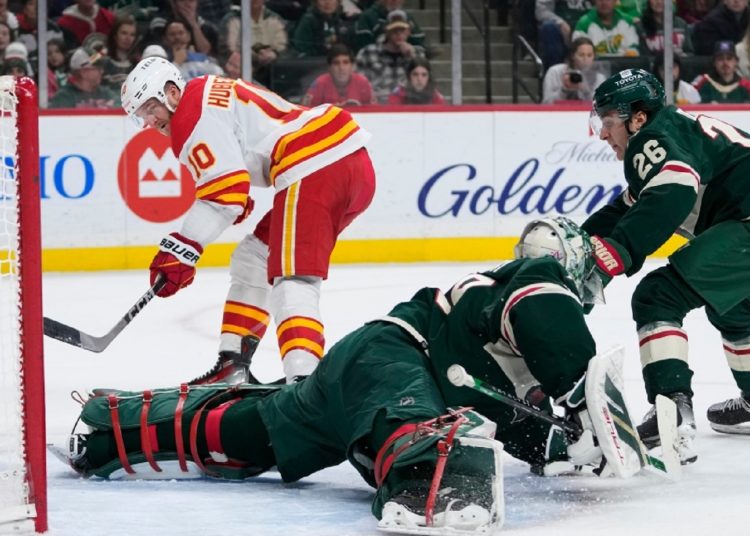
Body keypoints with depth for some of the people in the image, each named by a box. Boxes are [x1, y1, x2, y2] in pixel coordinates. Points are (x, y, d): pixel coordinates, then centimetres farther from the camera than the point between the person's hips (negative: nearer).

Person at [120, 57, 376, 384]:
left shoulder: (195, 109, -5)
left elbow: (224, 189, -14)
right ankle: (233, 365, 25)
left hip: (315, 169, -11)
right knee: (255, 258, 22)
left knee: (292, 279, -21)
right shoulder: (218, 93, 27)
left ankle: (302, 379, -41)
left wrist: (182, 249, -13)